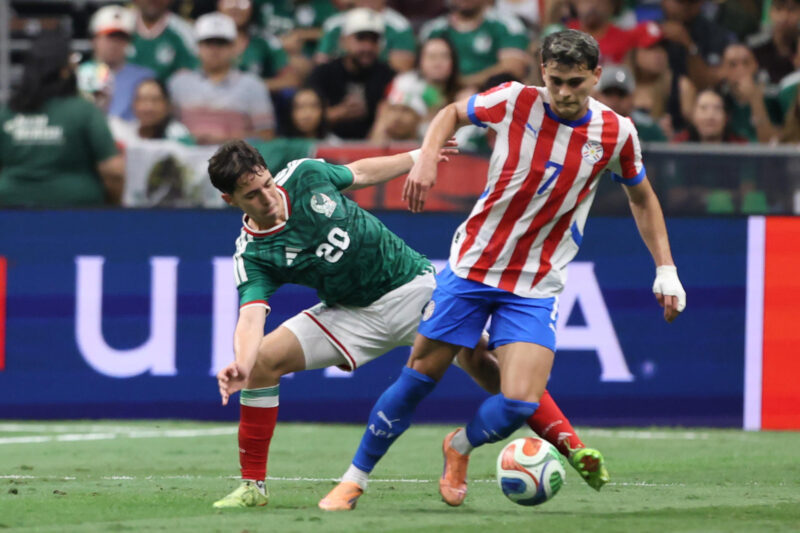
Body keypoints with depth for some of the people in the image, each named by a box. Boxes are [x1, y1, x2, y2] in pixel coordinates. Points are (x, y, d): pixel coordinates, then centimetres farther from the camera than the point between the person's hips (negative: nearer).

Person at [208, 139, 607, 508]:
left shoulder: (304, 175, -10)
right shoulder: (252, 255, -14)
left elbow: (357, 174, 11)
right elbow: (251, 316, -27)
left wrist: (420, 157, 23)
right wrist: (240, 364, -48)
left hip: (413, 285, 0)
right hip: (352, 313, 0)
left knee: (477, 357, -19)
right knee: (264, 359, -17)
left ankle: (568, 444, -16)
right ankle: (253, 485, -4)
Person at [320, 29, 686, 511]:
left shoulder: (616, 133, -8)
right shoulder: (514, 102, -11)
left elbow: (642, 197, 10)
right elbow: (452, 113, 8)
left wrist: (666, 269, 5)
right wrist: (427, 159, -10)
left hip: (536, 287, 0)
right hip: (471, 266, 0)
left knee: (520, 402, -14)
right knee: (420, 376, 2)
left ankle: (459, 449, 19)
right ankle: (355, 479, 19)